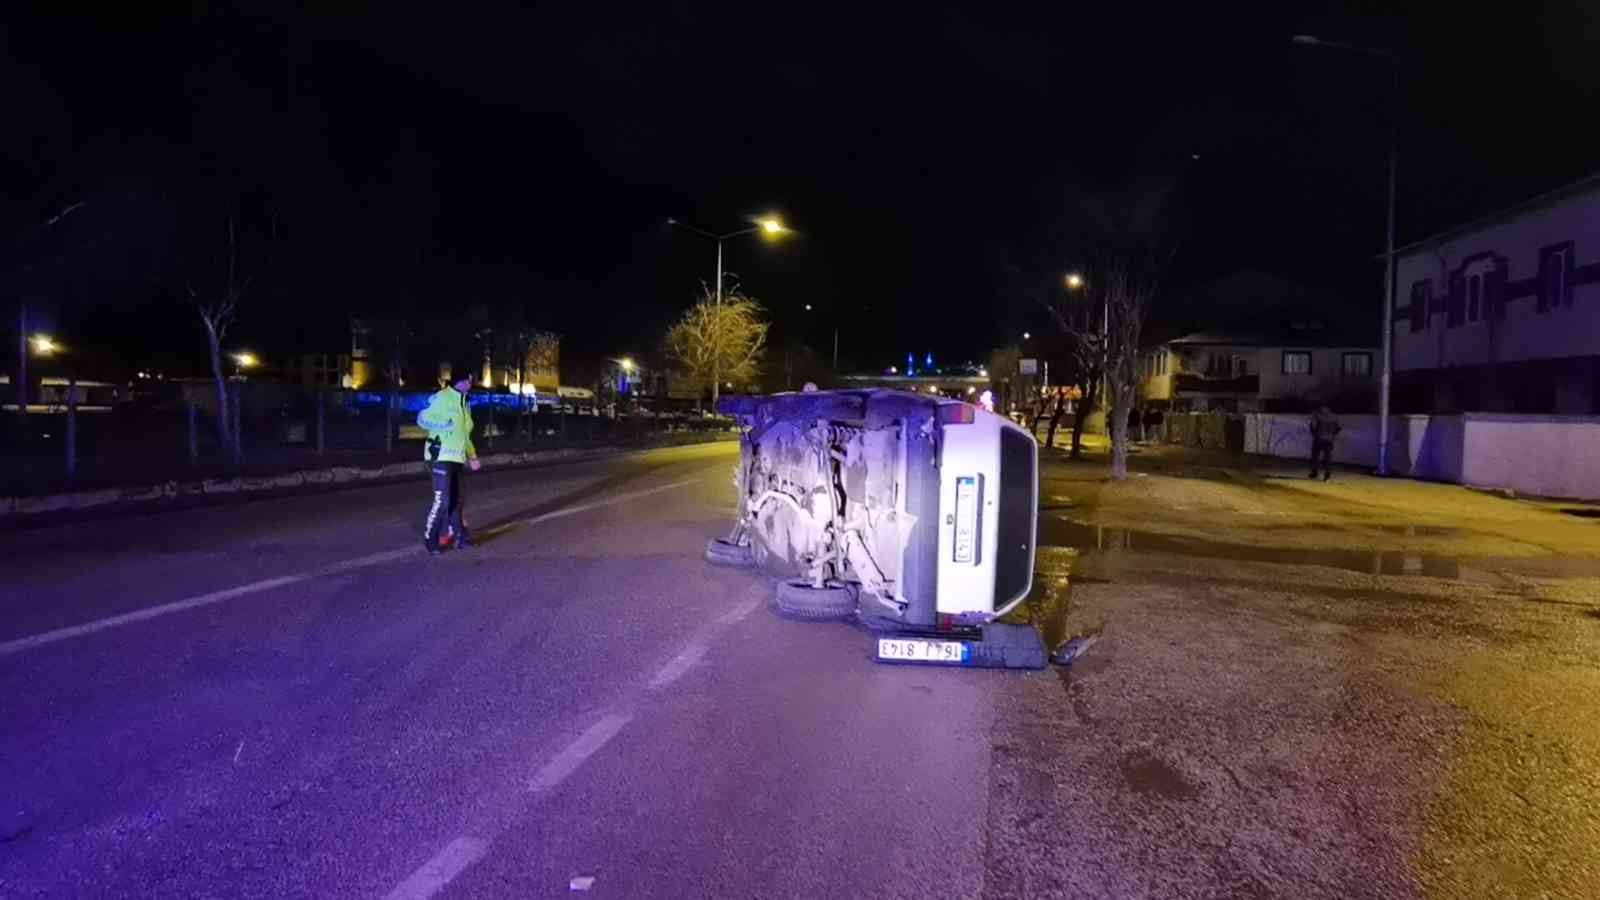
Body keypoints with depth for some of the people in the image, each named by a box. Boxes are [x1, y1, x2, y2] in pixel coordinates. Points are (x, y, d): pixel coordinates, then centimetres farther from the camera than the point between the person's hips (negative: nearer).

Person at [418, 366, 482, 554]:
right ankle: (430, 539, 2)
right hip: (441, 456, -8)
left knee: (456, 499, 14)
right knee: (442, 500, -9)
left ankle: (459, 535, 22)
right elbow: (422, 418, -8)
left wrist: (472, 456, 15)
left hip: (456, 457, 8)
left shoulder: (465, 403, 16)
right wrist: (443, 426, -22)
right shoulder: (441, 398, -9)